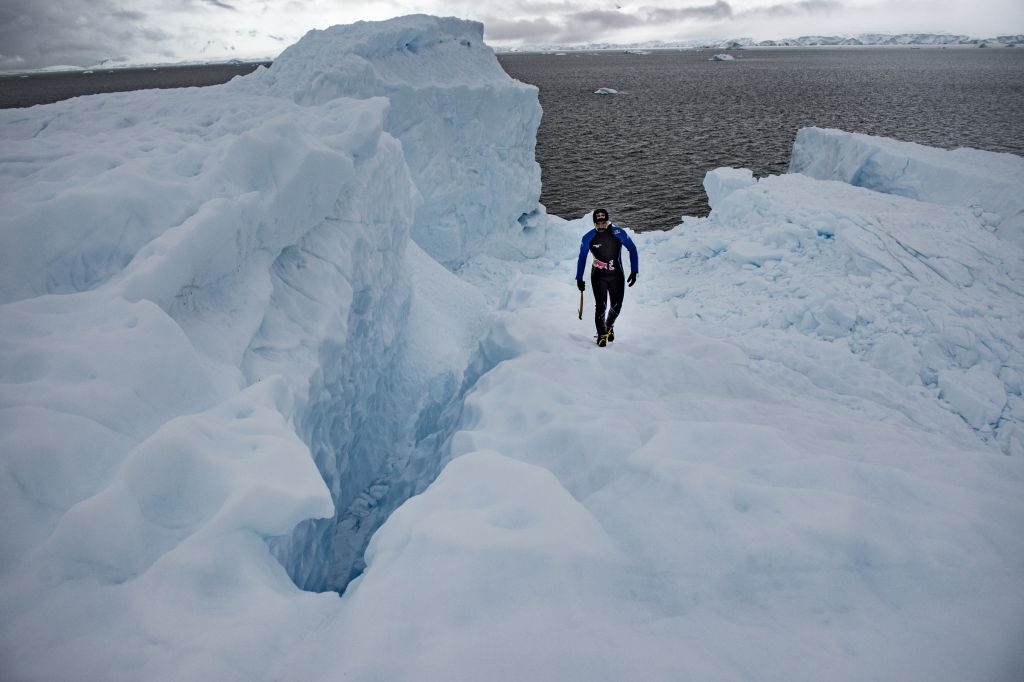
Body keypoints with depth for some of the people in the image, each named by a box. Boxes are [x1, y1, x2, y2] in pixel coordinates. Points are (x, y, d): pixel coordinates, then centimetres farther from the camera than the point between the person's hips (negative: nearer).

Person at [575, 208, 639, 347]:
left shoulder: (619, 233, -13)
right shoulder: (588, 238, -11)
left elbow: (632, 249, 0)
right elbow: (582, 258, 2)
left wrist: (634, 271, -4)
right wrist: (579, 278, 3)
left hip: (617, 276, 1)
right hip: (598, 276, -1)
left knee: (616, 306, 5)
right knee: (601, 306, -12)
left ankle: (609, 326, 35)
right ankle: (601, 334, 5)